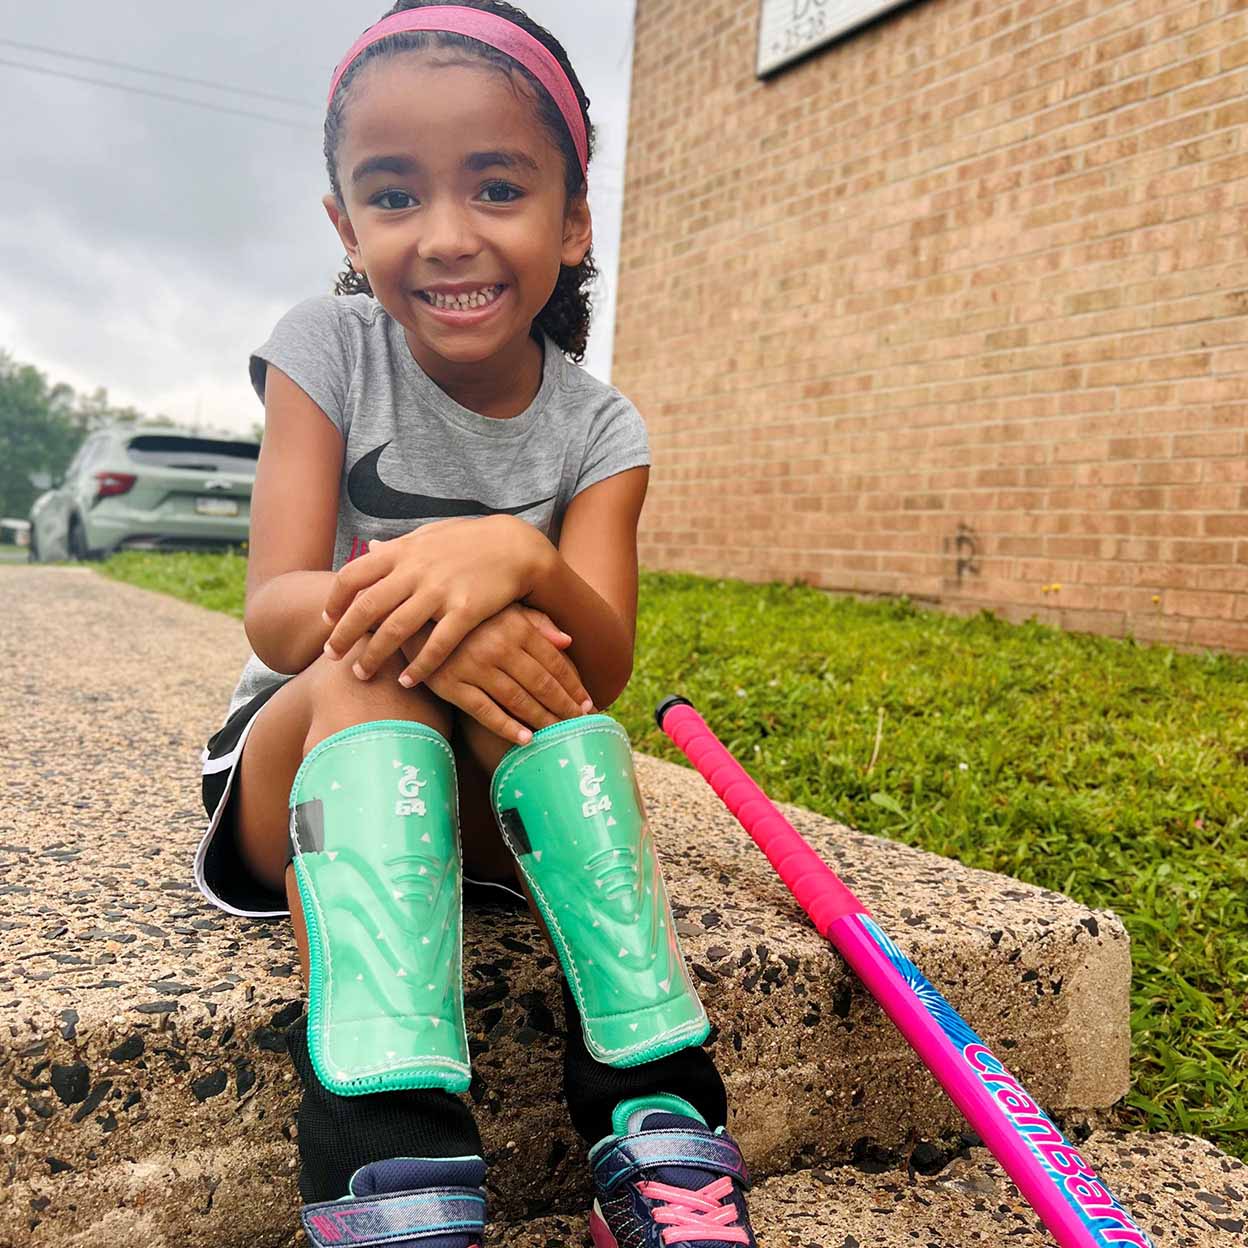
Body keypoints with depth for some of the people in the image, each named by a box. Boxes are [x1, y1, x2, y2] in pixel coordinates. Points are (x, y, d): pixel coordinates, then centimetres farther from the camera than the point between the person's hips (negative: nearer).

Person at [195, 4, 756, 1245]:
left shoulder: (597, 427, -5)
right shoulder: (328, 348, -8)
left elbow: (600, 666, -19)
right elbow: (275, 614, -18)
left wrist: (518, 559, -42)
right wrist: (404, 612, -41)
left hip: (497, 794, 1)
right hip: (302, 766, -1)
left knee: (542, 695, -31)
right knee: (368, 681, -33)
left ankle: (661, 1137, -33)